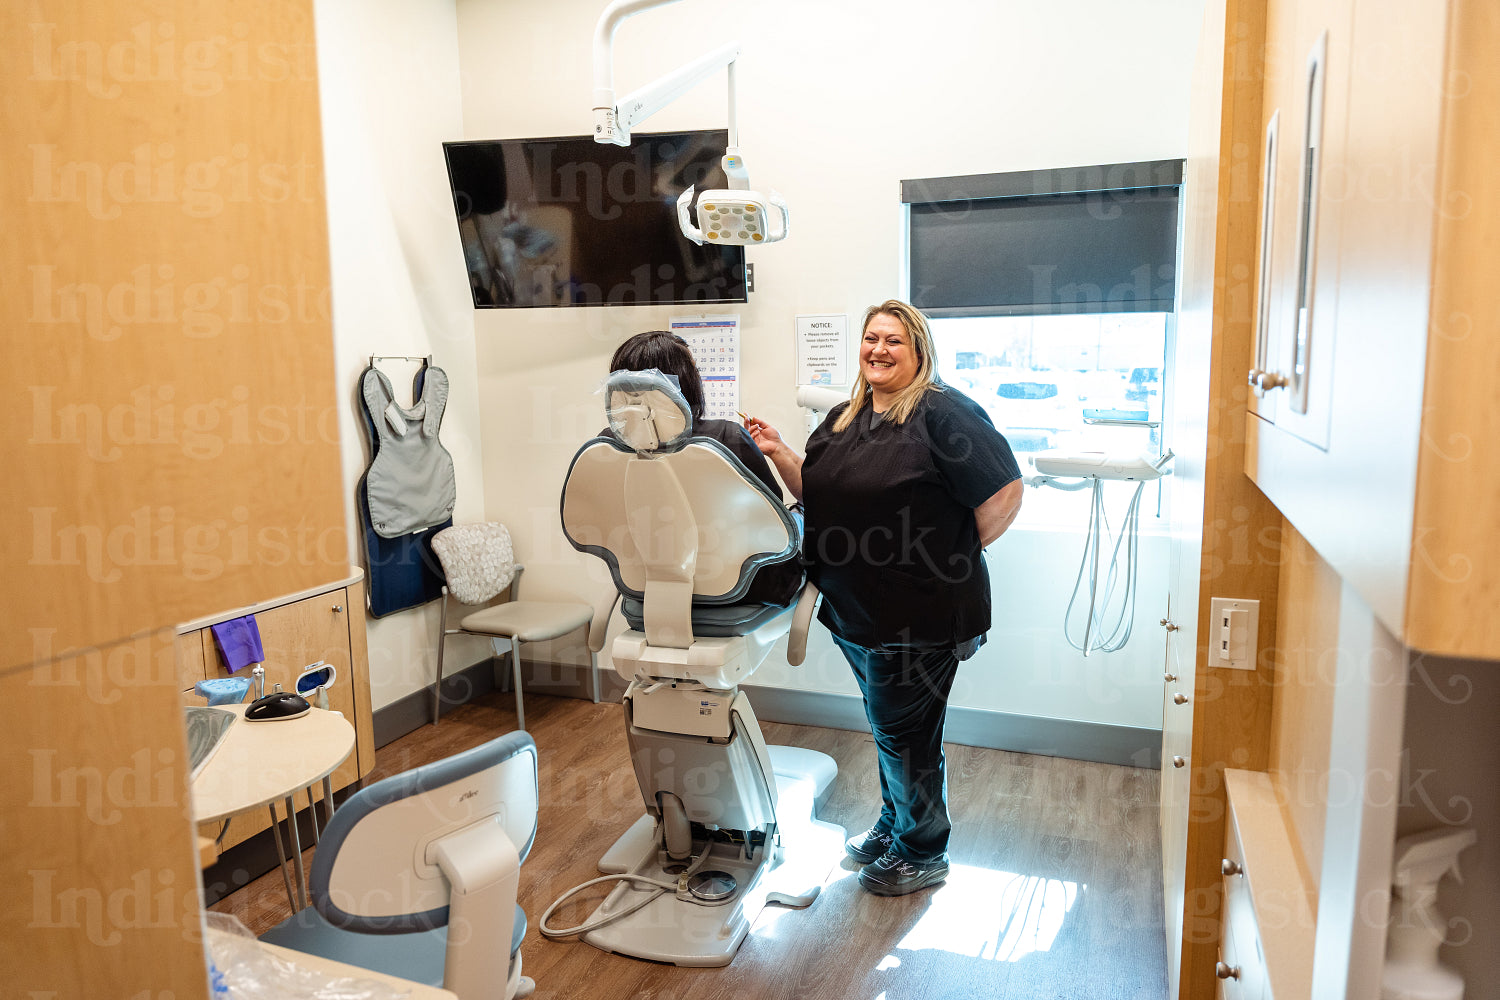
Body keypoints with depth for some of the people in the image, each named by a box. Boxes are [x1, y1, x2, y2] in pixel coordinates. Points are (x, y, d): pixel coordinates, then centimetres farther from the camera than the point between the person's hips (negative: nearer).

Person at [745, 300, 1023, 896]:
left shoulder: (943, 413, -15)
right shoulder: (844, 418, 10)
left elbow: (1004, 494, -18)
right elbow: (814, 494, 15)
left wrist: (955, 557, -10)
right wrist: (777, 453, 0)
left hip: (921, 617, -7)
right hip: (855, 611, 8)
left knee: (903, 732, 6)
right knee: (887, 726, 23)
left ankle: (922, 853, 28)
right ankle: (893, 825, 44)